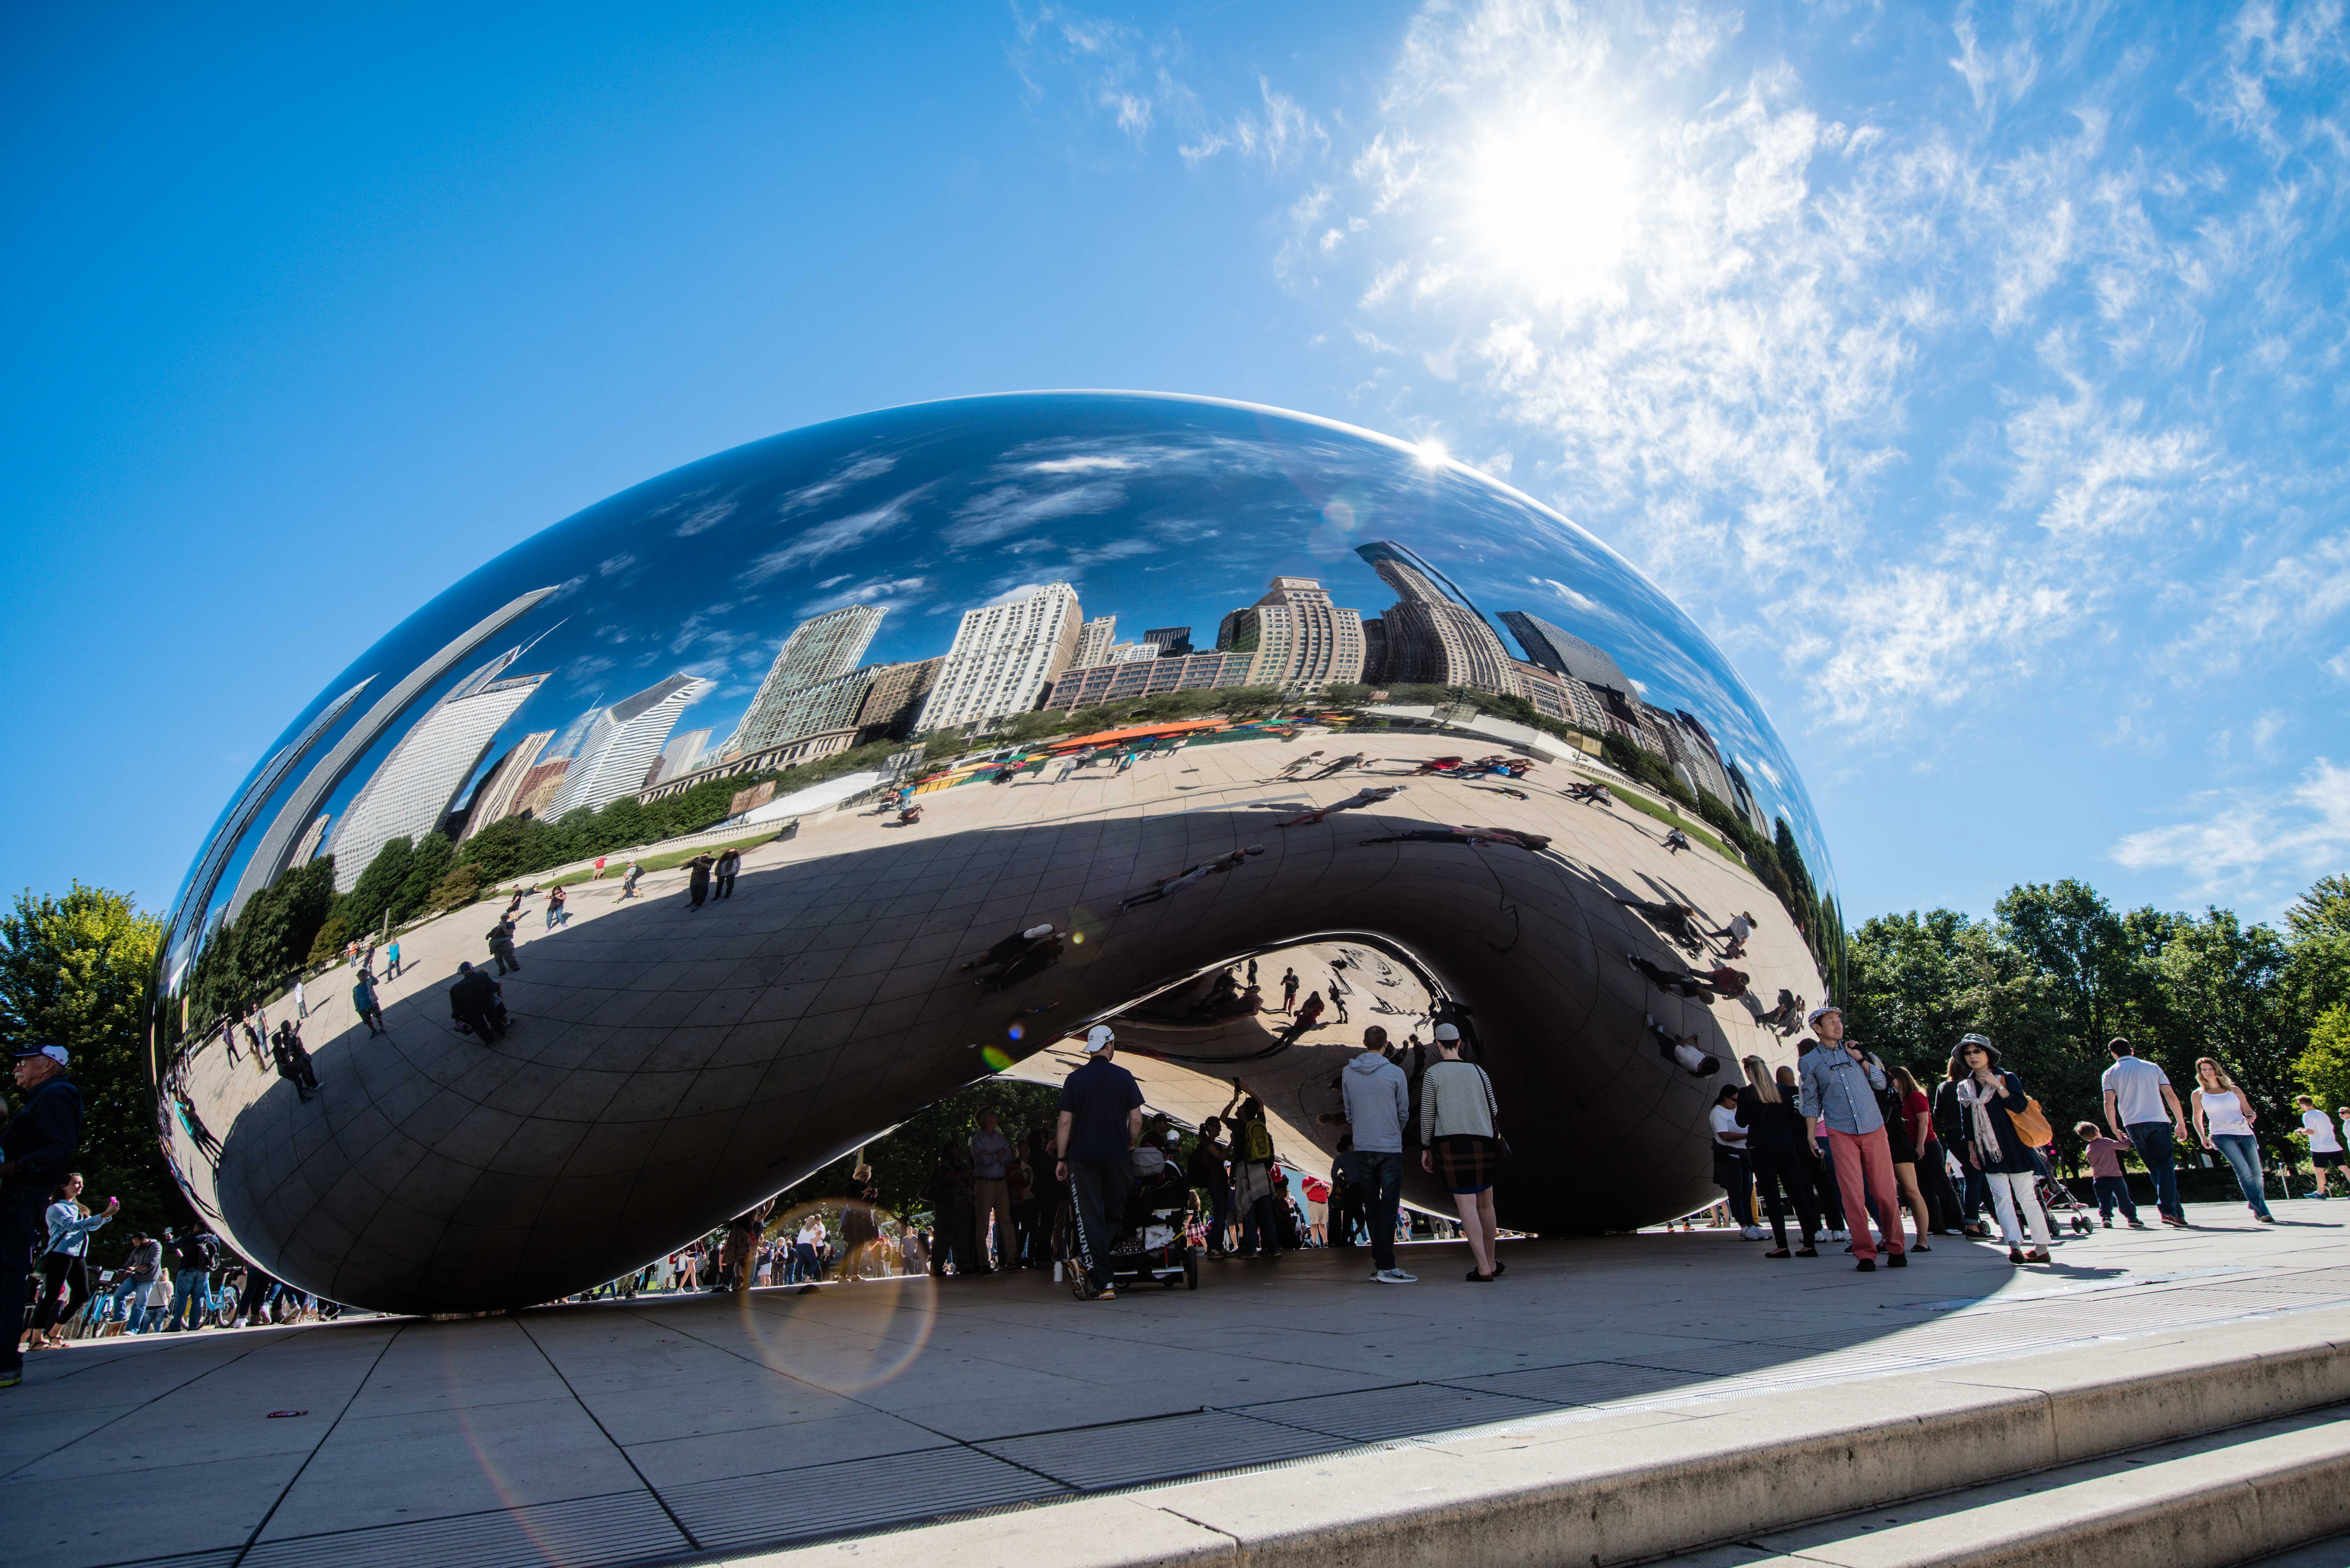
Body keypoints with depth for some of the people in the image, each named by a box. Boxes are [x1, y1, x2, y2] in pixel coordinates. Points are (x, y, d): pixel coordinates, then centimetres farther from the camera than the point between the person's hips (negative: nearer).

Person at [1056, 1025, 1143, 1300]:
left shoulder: (1074, 1079, 2)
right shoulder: (1124, 1077, 1)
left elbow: (1064, 1122, -2)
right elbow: (1136, 1120, 0)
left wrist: (1061, 1159, 4)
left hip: (1082, 1156, 1)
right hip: (1117, 1156, 0)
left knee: (1091, 1218, 2)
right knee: (1117, 1215, 12)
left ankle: (1102, 1285, -5)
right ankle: (1086, 1262, -7)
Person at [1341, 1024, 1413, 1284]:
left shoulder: (1348, 1073, 3)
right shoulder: (1396, 1073, -6)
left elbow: (1349, 1113, 11)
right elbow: (1404, 1113, 5)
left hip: (1361, 1149, 3)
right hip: (1390, 1148, -3)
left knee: (1372, 1206, 12)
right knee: (1388, 1207, -2)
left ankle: (1378, 1263, 14)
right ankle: (1386, 1267, -6)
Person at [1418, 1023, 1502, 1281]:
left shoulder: (1432, 1075, -3)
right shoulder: (1478, 1071, 8)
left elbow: (1427, 1115, -3)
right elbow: (1493, 1112, 14)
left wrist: (1425, 1148, 6)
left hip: (1452, 1143, -4)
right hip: (1483, 1143, 4)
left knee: (1467, 1206, -5)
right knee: (1486, 1204, 16)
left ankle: (1483, 1269, -9)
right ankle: (1491, 1262, 26)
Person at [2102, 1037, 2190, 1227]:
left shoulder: (2110, 1074, 9)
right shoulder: (2152, 1068, 10)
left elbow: (2109, 1103, 0)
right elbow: (2171, 1097, 4)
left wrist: (2116, 1131, 8)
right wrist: (2181, 1123, 11)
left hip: (2133, 1125, 1)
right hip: (2159, 1122, -1)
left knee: (2155, 1169, 13)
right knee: (2166, 1167, -3)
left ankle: (2176, 1210, 14)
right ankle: (2169, 1209, -17)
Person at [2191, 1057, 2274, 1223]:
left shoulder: (2234, 1090, 12)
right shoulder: (2199, 1095, 8)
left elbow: (2249, 1111, 13)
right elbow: (2197, 1118, 18)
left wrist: (2252, 1117, -9)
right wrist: (2203, 1138, 7)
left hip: (2245, 1134, 3)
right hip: (2222, 1136, -3)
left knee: (2257, 1175, 1)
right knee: (2244, 1172, -19)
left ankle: (2256, 1208, 25)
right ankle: (2263, 1212, -18)